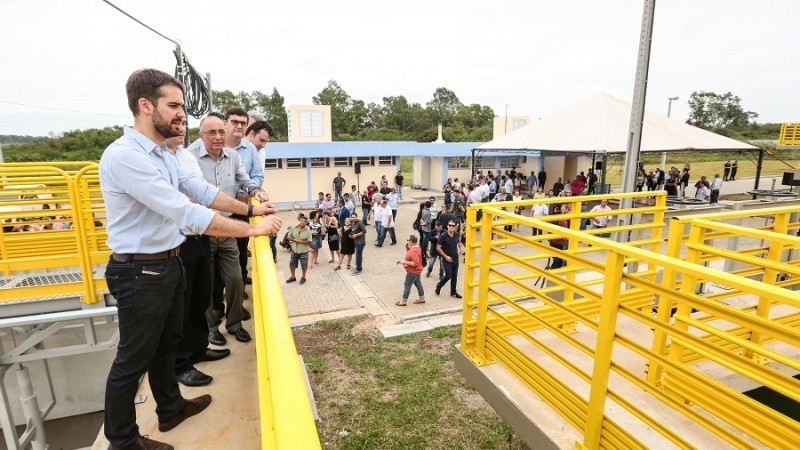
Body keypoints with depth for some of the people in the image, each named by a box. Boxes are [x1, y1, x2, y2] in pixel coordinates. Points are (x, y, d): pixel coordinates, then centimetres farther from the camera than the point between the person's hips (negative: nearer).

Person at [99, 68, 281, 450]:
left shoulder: (163, 155, 6)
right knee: (133, 359, 9)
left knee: (166, 343, 24)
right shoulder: (125, 156, -25)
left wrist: (250, 208, 0)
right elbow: (185, 213, -32)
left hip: (169, 264, 10)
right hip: (140, 273, -9)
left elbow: (201, 191, 7)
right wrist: (251, 230, -28)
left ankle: (171, 409, 46)